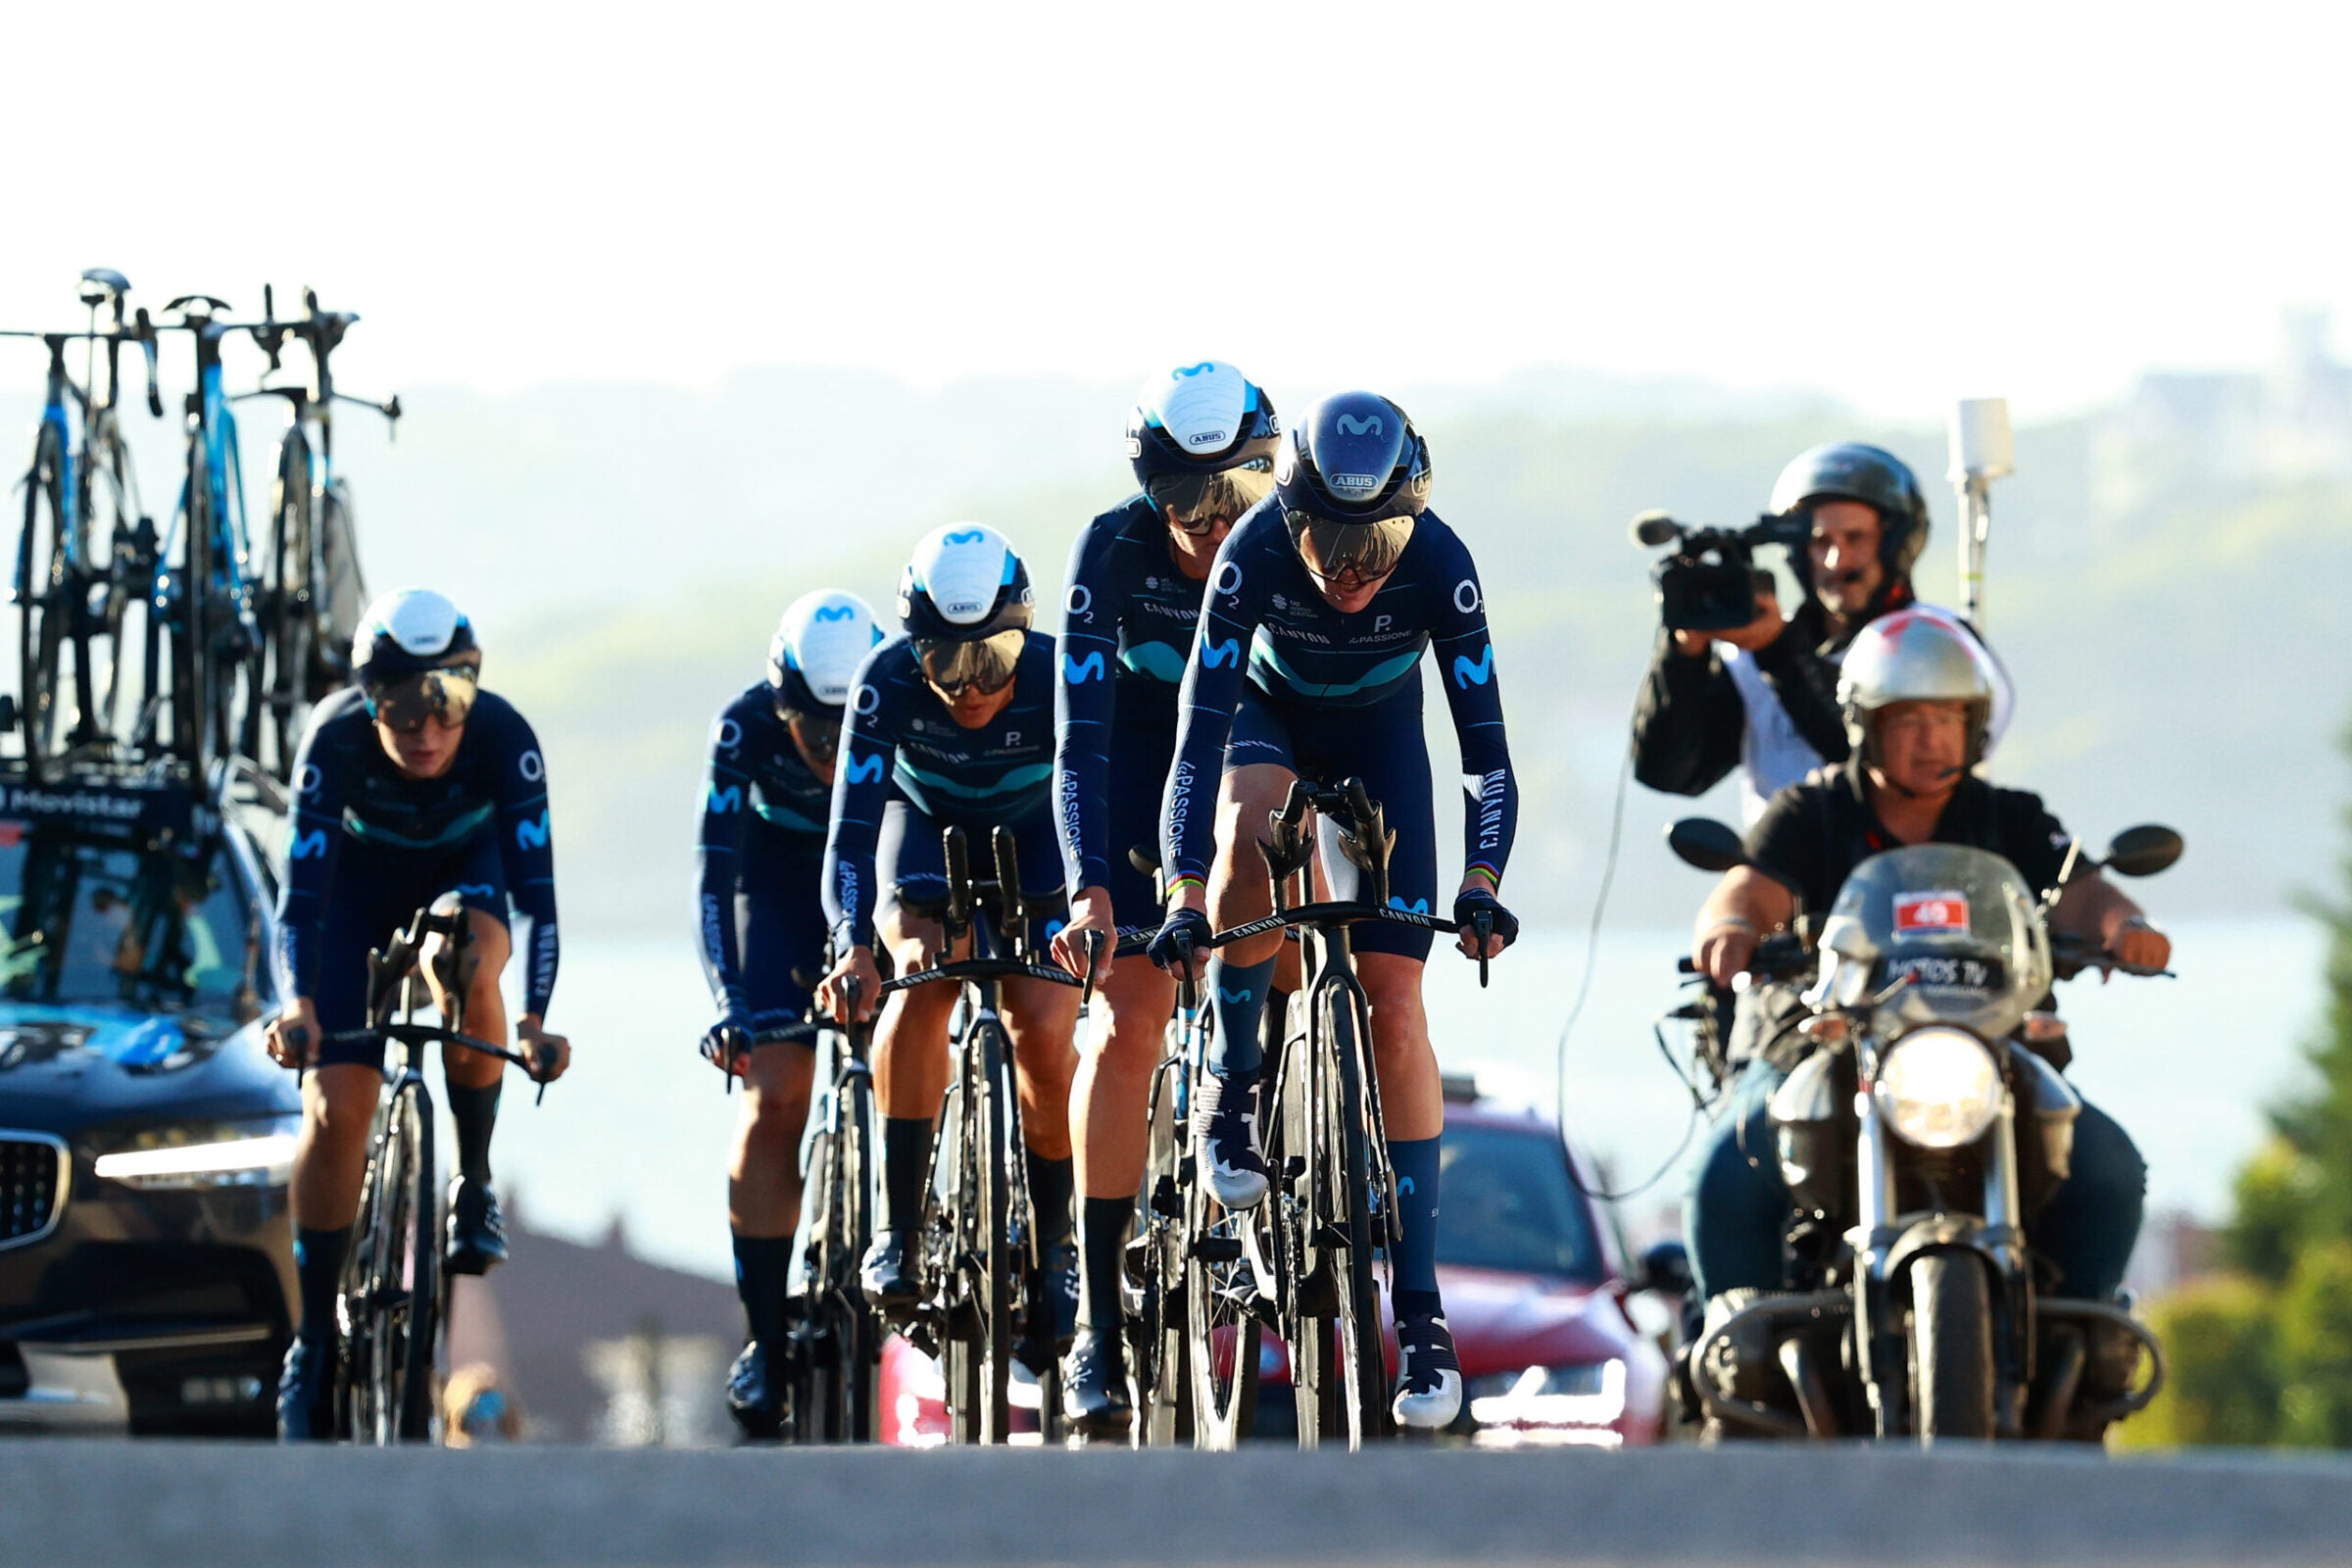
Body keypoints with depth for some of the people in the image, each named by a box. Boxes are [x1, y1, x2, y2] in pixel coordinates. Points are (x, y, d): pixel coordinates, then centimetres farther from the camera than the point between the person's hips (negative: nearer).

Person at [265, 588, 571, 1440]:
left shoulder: (503, 738, -33)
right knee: (335, 1106, -12)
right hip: (358, 877, 0)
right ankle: (314, 1337, 0)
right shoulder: (335, 739, -33)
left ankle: (474, 1182, -11)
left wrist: (535, 1018, -47)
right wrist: (298, 1006, -52)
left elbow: (535, 891, -35)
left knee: (466, 964, -35)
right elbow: (301, 891, -36)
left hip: (463, 867, 0)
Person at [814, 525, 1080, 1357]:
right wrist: (854, 947, -53)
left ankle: (1053, 1241, 3)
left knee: (1042, 1031, -19)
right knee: (923, 979, -28)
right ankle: (897, 1230, -22)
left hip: (1038, 835, 0)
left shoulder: (1057, 675, -34)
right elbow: (852, 824, -38)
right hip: (927, 827, 0)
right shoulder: (889, 680, -33)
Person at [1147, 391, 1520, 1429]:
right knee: (1249, 836, -37)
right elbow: (1202, 726, -35)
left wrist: (1482, 882, -43)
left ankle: (1419, 1306, -9)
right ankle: (1231, 1092, -14)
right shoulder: (1255, 551, -33)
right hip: (1271, 716, 0)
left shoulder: (1438, 564, -32)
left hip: (1380, 737, 0)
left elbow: (1484, 740, -30)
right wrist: (1186, 896, -43)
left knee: (1394, 1002, -10)